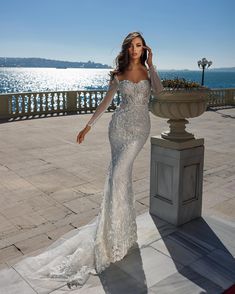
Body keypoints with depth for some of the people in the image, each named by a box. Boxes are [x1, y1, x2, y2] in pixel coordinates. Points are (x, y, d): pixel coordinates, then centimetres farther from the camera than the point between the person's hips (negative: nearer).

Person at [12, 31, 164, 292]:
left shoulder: (148, 71, 5)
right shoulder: (118, 74, 7)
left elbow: (159, 91, -15)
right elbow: (106, 101, 13)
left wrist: (150, 65, -10)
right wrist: (89, 125, 12)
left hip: (139, 127, -2)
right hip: (119, 124, 2)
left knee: (119, 174, -11)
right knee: (121, 174, 3)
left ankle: (114, 231, 1)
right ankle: (123, 226, 20)